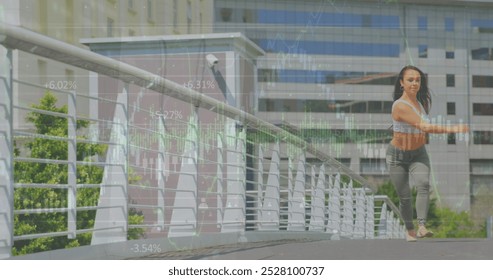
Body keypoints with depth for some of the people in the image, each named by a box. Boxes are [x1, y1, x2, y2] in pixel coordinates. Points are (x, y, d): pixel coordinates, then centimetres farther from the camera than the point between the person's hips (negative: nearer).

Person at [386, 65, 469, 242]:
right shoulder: (400, 106, -25)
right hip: (397, 156, -4)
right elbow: (424, 127, -36)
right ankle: (409, 229, 26)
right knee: (405, 196, 2)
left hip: (418, 154, 4)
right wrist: (452, 129, -42)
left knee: (423, 184, -22)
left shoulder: (423, 102, 0)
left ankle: (421, 227, -31)